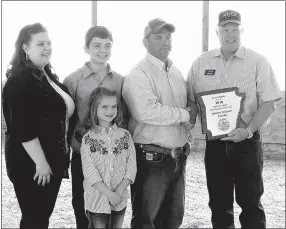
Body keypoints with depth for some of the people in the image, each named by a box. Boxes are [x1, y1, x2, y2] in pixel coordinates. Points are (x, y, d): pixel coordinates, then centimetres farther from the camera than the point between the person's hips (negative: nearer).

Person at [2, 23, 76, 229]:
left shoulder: (48, 76, 12)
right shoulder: (20, 80, -17)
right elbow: (22, 129, -23)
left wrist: (62, 157, 18)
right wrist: (40, 163, -23)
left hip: (54, 160, 9)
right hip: (31, 163, -9)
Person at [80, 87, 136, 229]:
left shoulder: (125, 136, 2)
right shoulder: (88, 138, -6)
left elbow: (131, 166, -2)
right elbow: (89, 171, -11)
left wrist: (119, 192, -12)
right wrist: (109, 194, -16)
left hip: (120, 198, 3)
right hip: (97, 198, -2)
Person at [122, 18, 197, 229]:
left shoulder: (176, 72, 13)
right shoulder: (139, 74, -12)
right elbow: (147, 112, -27)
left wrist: (191, 121, -1)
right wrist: (184, 115, -16)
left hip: (178, 156, 8)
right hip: (151, 157, -8)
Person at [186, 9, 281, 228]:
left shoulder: (258, 62, -4)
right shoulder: (201, 63, 3)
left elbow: (269, 103, -6)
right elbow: (191, 101, 8)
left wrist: (248, 130, -18)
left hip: (247, 141, -2)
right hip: (215, 142, 3)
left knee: (250, 201, 6)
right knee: (219, 202, 12)